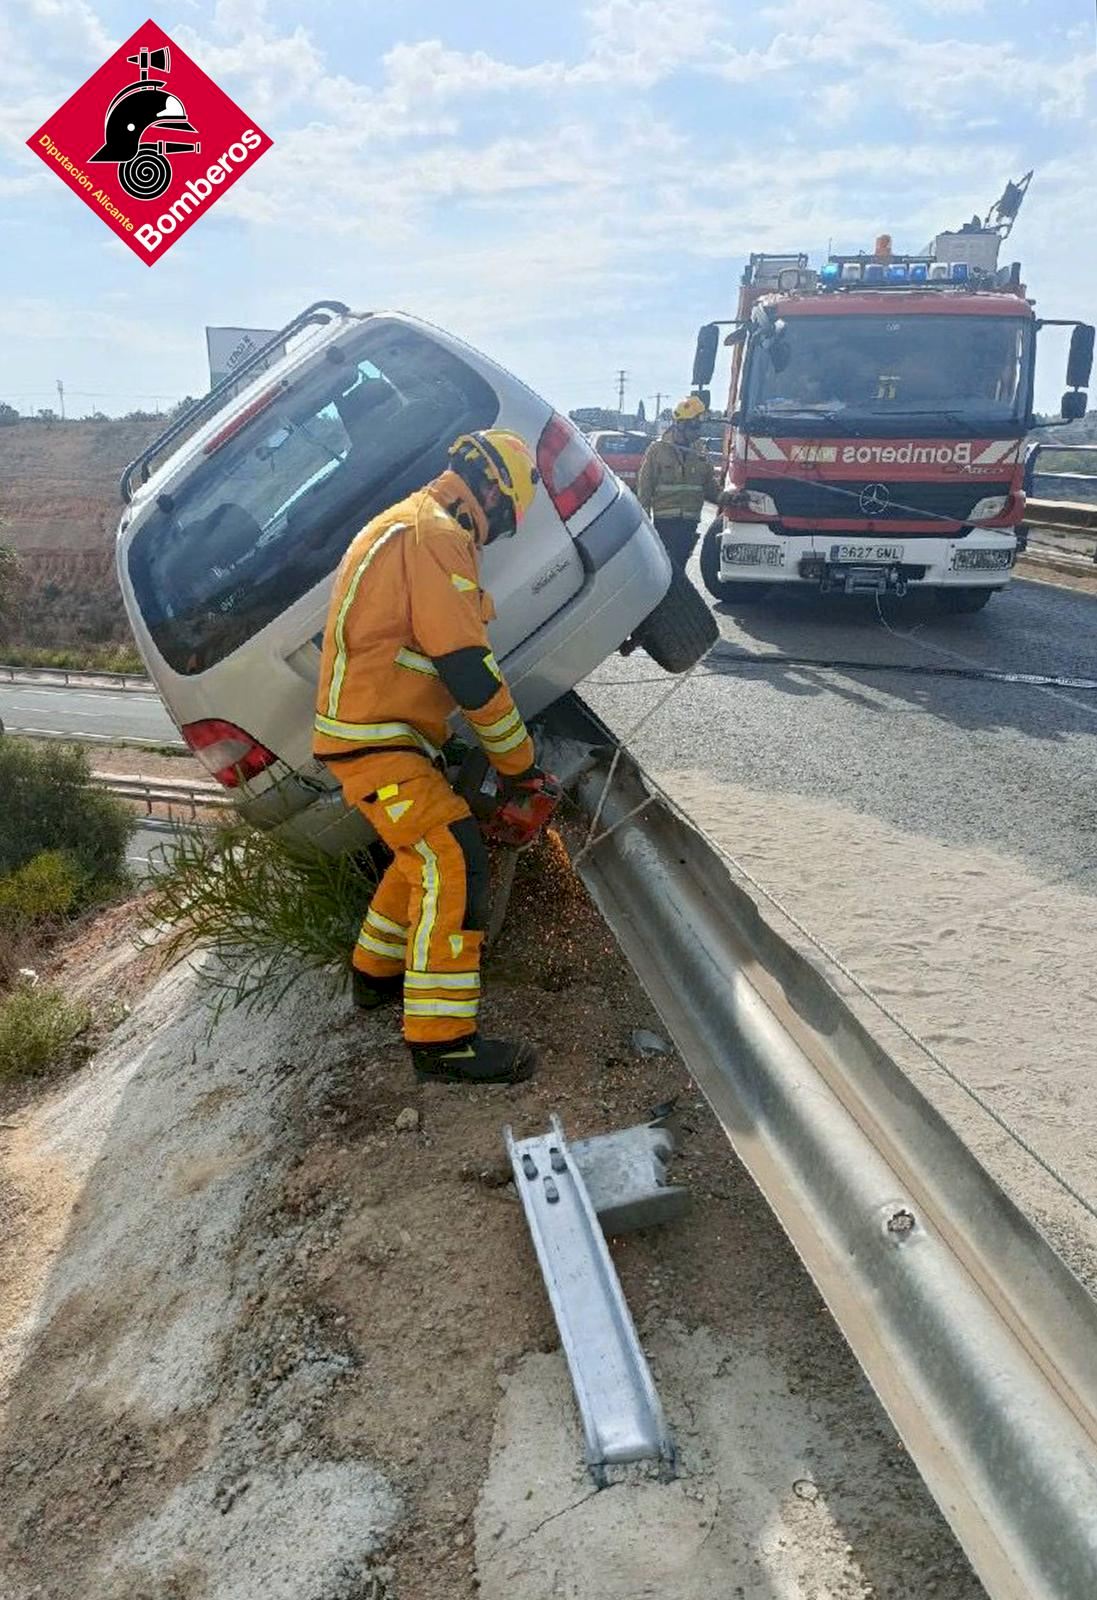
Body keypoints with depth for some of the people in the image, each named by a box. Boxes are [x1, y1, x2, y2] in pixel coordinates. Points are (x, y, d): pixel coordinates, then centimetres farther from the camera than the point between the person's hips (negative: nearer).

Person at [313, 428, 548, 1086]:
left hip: (385, 731, 11)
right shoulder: (438, 537, -16)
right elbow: (471, 669, -21)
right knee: (456, 863, -16)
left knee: (427, 850, 23)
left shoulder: (409, 525, 19)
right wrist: (518, 761, -9)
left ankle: (376, 972, 36)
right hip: (373, 740, -11)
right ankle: (442, 1039, -12)